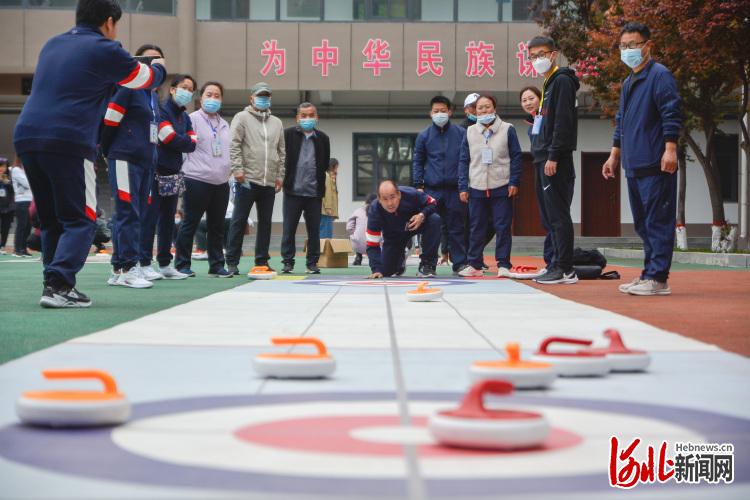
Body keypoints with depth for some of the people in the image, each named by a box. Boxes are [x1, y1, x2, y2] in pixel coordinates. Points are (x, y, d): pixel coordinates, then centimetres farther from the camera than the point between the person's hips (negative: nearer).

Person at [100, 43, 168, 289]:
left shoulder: (153, 96, 20)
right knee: (128, 212, -11)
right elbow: (109, 121, -9)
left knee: (137, 213, 8)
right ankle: (128, 268, -11)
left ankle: (119, 269, 12)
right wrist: (108, 152, 0)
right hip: (125, 159, -9)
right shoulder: (128, 88, -6)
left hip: (146, 162, 9)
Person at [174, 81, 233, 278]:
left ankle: (216, 265, 17)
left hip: (221, 182, 7)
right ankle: (182, 264, 6)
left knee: (217, 226, 10)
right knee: (190, 224, -1)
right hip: (197, 180, -7)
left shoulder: (224, 124, 18)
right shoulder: (192, 119, -4)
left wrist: (229, 169, 13)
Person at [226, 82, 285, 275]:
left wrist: (280, 175, 11)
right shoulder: (242, 118, 2)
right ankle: (232, 262, 1)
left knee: (265, 222, 8)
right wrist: (237, 169, -14)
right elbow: (234, 145, -5)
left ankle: (262, 260, 15)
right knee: (239, 221, -3)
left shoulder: (276, 123, 17)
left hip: (269, 182, 5)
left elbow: (281, 151, 19)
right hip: (247, 179, -5)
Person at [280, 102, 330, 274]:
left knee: (314, 230, 5)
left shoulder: (322, 139, 8)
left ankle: (312, 262, 14)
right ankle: (288, 261, 10)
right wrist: (284, 178, -3)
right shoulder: (288, 134, 2)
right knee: (289, 229, 2)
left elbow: (326, 164, 11)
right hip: (293, 190, -1)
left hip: (314, 191, 2)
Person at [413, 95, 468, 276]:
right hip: (432, 189, 1)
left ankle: (460, 263, 8)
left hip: (455, 189, 0)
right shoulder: (424, 136, 7)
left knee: (457, 227, 2)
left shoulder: (461, 133, 5)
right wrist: (418, 185, 2)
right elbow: (417, 162, 10)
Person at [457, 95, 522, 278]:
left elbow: (516, 157, 1)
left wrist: (514, 182, -6)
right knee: (476, 228, 6)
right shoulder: (470, 132, 9)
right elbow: (464, 161, 9)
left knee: (503, 227, -1)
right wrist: (463, 187, 4)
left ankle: (503, 265, 4)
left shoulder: (507, 129, 2)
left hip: (501, 188, -2)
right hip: (476, 188, 3)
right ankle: (475, 264, 13)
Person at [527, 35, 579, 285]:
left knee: (558, 214, -9)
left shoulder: (562, 81, -8)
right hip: (544, 159, 10)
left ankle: (565, 269, -8)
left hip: (555, 161, -10)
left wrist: (553, 156, -20)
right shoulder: (549, 83, 21)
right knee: (550, 216, 10)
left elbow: (563, 122, -17)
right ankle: (559, 266, 13)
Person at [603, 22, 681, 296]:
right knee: (642, 223, 12)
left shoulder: (659, 75, -6)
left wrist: (670, 149, -21)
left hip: (656, 165, -9)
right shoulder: (628, 83, 21)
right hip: (633, 166, 9)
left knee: (657, 222, -8)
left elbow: (672, 114, -14)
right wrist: (614, 156, 26)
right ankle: (649, 274, 18)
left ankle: (657, 278, -8)